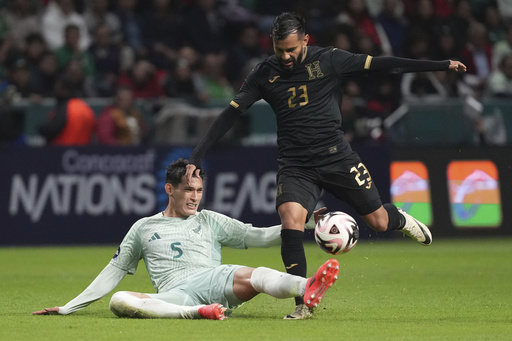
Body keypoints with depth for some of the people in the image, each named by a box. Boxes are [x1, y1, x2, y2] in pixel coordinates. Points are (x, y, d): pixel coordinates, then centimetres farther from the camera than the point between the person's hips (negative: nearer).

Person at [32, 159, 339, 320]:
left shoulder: (209, 221, 26)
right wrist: (68, 308, 24)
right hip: (174, 293, -1)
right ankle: (198, 313, -49)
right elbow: (114, 273, 28)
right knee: (120, 301, -33)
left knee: (257, 275, -33)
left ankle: (308, 289, -64)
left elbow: (256, 236, 20)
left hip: (214, 279, 1)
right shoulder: (144, 228, 25)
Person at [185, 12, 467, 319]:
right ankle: (303, 304, -17)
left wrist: (442, 65, -4)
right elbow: (230, 115, 1)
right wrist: (197, 157, -6)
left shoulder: (329, 61, -6)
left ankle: (400, 220, 44)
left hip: (337, 157, 0)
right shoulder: (265, 75, -1)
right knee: (291, 219, -25)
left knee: (378, 222, 3)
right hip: (295, 165, 0)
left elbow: (381, 65, -4)